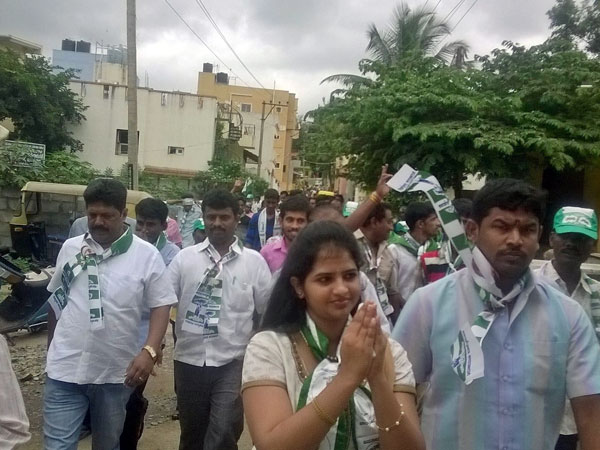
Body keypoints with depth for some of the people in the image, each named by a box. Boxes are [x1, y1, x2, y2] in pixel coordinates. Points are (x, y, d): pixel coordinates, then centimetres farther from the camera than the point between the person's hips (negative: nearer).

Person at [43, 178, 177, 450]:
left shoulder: (147, 255, -8)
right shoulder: (70, 248, 2)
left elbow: (161, 305, -7)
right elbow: (56, 301, 13)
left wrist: (149, 351, -20)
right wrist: (52, 348, 18)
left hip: (116, 373, -1)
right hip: (65, 370, 1)